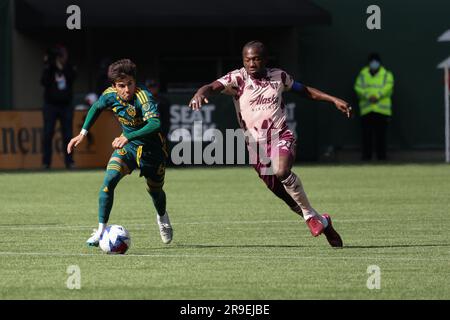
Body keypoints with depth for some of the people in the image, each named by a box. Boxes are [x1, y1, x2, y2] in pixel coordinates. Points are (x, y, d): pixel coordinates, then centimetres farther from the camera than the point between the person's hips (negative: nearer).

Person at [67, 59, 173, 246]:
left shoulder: (143, 97, -34)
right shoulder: (110, 95, -15)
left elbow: (156, 124, -49)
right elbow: (96, 108, 9)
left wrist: (128, 137, -56)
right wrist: (82, 134, 5)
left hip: (152, 148, -3)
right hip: (127, 146, 3)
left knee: (155, 191, 16)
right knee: (109, 180, -21)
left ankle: (162, 217, 52)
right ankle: (101, 231, -14)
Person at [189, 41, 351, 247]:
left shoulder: (279, 76, 4)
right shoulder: (238, 78, -4)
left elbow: (305, 91, 19)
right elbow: (213, 87, -20)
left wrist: (334, 100, 14)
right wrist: (201, 93, -43)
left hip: (282, 137, -1)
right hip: (256, 145, 1)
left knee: (282, 171, -33)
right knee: (283, 194, 5)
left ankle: (310, 214, -16)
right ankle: (321, 222, 25)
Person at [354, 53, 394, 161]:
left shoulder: (386, 74, 9)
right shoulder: (363, 74, 12)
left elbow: (388, 86, -7)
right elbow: (358, 87, 0)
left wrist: (377, 96, -21)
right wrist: (368, 96, -16)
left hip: (382, 109, -1)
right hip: (366, 109, 1)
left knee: (381, 133, -1)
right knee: (367, 133, -1)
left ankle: (381, 155, 5)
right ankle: (366, 155, 4)